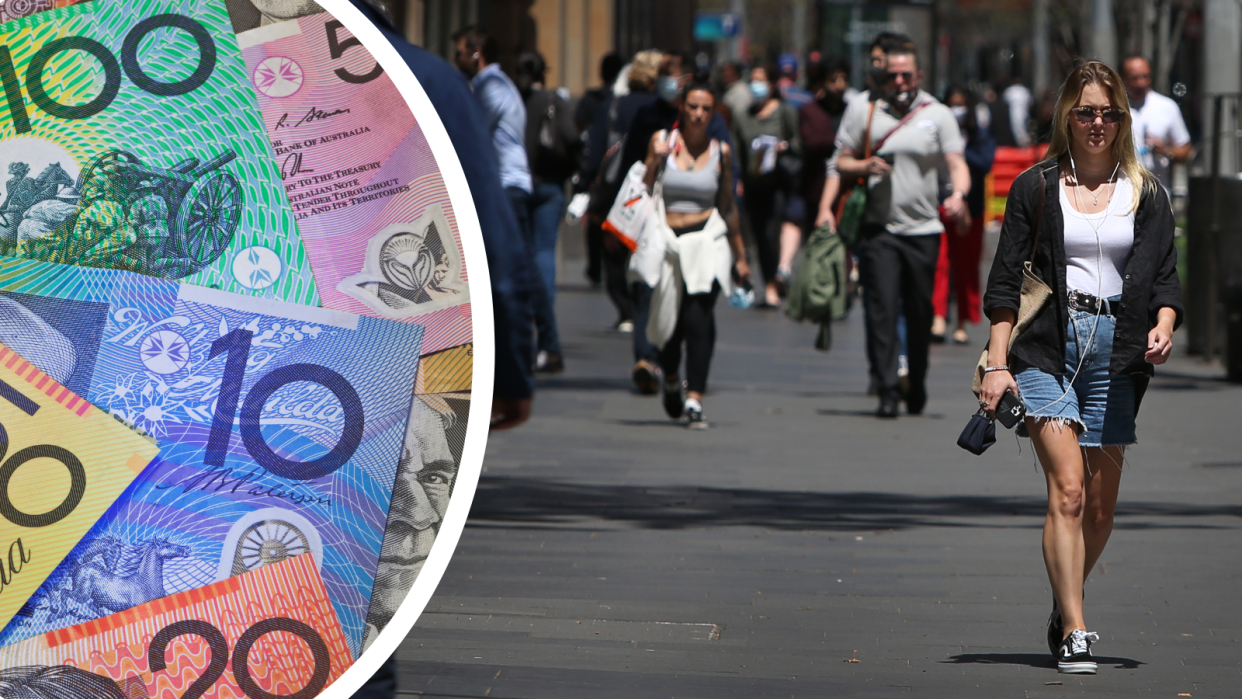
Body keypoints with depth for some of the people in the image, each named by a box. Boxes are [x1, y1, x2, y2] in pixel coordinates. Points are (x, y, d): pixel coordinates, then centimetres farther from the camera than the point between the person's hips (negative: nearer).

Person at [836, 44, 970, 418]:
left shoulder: (938, 115, 5)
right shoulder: (863, 110, 7)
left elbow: (957, 163, -3)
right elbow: (842, 162, 11)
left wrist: (958, 194, -24)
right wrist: (865, 167, -11)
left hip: (923, 229, 0)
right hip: (879, 229, 0)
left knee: (920, 313, 5)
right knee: (881, 309, -11)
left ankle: (916, 386, 21)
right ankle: (887, 390, -13)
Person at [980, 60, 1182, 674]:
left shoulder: (1146, 195, 12)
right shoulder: (1035, 189, 7)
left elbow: (1165, 278, 9)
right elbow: (1005, 282, 5)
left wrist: (1163, 324, -12)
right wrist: (997, 364, -3)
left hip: (1114, 349, 3)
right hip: (1046, 347, -2)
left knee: (1101, 506, 4)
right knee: (1067, 487, -16)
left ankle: (1065, 607, 27)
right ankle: (1073, 631, -18)